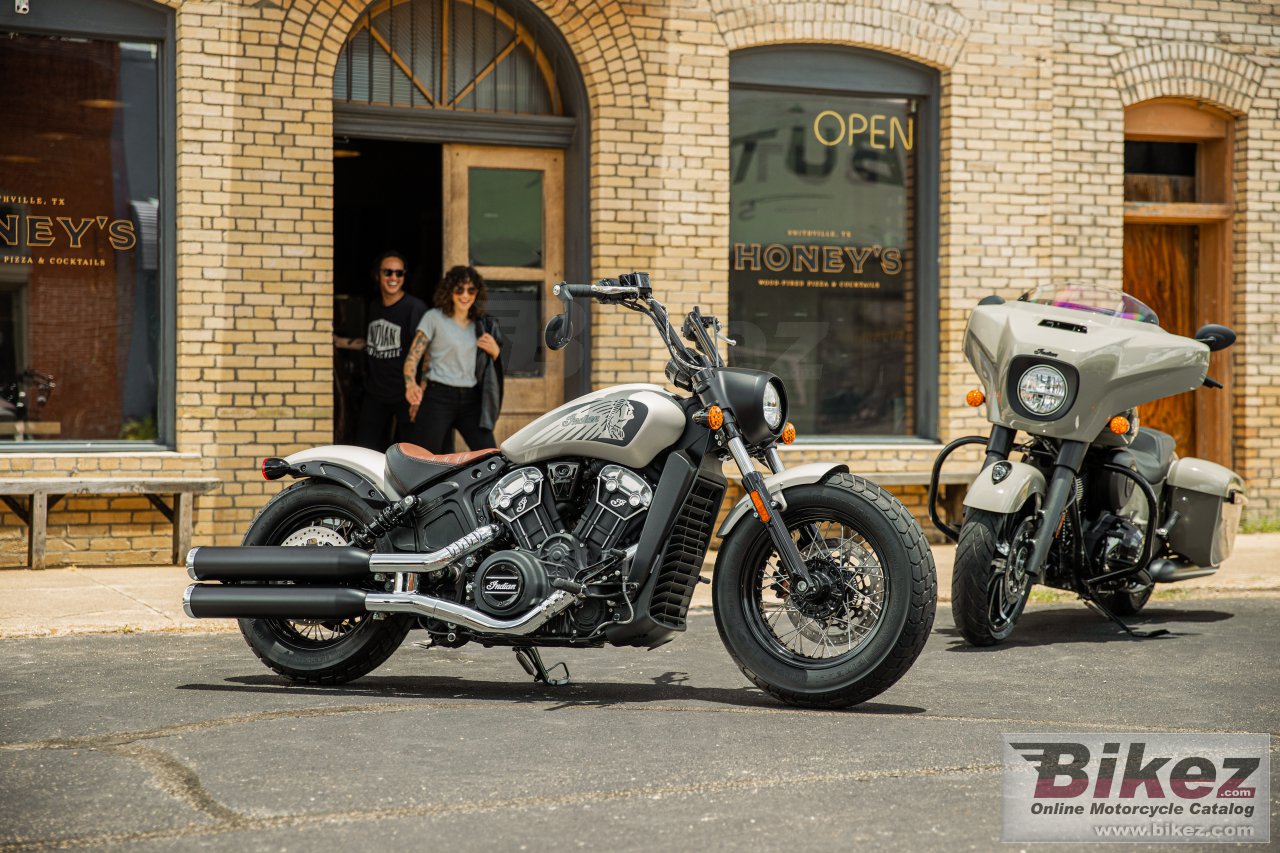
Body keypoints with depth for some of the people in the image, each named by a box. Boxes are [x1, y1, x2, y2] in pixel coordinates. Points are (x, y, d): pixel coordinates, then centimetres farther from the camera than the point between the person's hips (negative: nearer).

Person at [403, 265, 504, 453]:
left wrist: (495, 351, -4)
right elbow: (413, 356, -8)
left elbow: (496, 367, 19)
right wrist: (411, 384, -28)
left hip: (471, 399, 4)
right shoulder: (434, 318, -1)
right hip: (439, 397, -4)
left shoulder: (484, 325, 11)